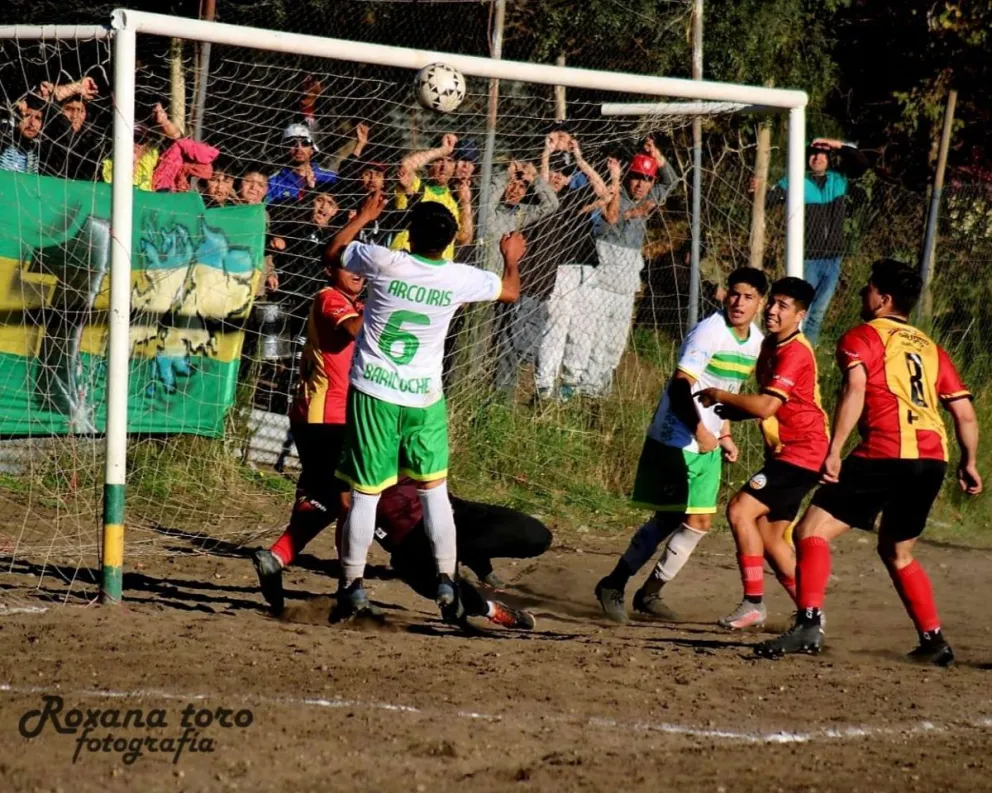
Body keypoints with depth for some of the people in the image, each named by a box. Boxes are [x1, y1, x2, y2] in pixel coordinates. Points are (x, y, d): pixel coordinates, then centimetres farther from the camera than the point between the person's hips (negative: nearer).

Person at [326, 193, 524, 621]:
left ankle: (353, 582, 2)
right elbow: (510, 292, 16)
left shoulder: (385, 262, -11)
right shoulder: (460, 279, -5)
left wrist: (363, 216, 24)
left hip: (372, 392, -1)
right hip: (424, 397, 1)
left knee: (365, 493, 2)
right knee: (434, 488, 13)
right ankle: (446, 579, 10)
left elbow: (334, 251, 9)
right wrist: (512, 259, 36)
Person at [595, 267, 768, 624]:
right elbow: (680, 388, -24)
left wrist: (725, 435, 14)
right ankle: (613, 586, 4)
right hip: (673, 439, -8)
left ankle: (650, 593, 18)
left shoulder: (756, 342, 8)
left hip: (707, 444, 8)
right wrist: (698, 430, -32)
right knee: (668, 519, -8)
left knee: (699, 521, 7)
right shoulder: (708, 333, -18)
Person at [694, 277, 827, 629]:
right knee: (769, 536, 11)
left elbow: (766, 406, -28)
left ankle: (754, 604, -15)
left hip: (801, 454, -10)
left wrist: (720, 396, -15)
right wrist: (726, 411, 5)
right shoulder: (770, 345, 13)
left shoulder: (795, 352, -18)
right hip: (783, 453, 10)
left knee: (740, 510, -18)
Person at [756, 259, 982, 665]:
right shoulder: (930, 348, 23)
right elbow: (964, 411, 20)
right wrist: (969, 462, 29)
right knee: (897, 552, 26)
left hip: (886, 453, -7)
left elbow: (855, 389, -13)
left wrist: (834, 450, -18)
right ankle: (933, 640, 21)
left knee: (812, 530, -5)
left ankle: (809, 624, -23)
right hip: (933, 458, 7)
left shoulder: (861, 338, 5)